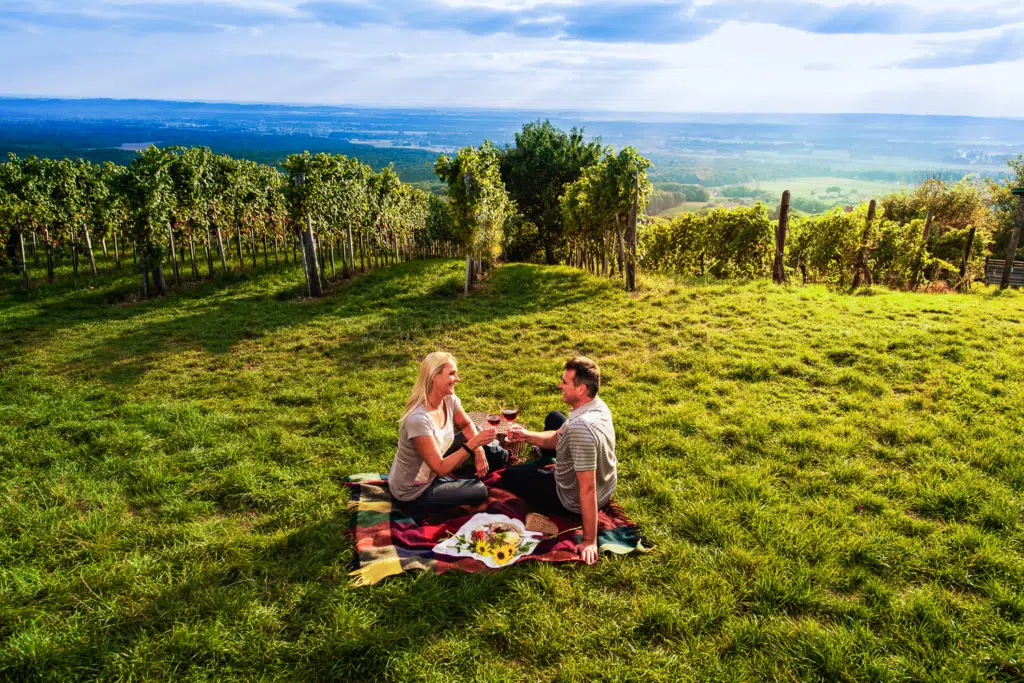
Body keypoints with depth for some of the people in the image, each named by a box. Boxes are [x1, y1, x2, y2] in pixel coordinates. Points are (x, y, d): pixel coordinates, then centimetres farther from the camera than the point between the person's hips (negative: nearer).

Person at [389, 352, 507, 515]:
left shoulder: (449, 400, -12)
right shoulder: (418, 419, -36)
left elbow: (467, 425, 10)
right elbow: (440, 468, -31)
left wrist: (479, 451, -7)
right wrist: (473, 444, -33)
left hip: (432, 470, 8)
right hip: (413, 494, -8)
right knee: (479, 491, -5)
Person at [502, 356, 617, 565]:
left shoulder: (581, 427, -42)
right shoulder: (597, 405, -13)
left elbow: (587, 489, -38)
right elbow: (558, 437, 2)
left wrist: (590, 541, -32)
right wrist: (527, 436, -12)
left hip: (574, 500, -7)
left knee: (509, 476, 13)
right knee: (553, 418, 25)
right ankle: (545, 463, 55)